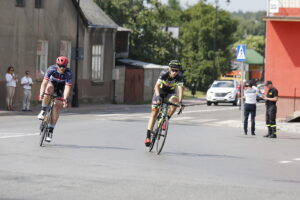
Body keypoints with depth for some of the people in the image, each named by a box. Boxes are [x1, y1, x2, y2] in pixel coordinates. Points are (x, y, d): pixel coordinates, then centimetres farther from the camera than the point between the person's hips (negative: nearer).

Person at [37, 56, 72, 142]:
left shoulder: (68, 73, -30)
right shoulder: (51, 69, -30)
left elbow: (67, 87, -36)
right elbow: (45, 82, -36)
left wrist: (65, 99, -48)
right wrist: (41, 93, -49)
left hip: (61, 88, 0)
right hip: (52, 83, 0)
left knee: (58, 105, -12)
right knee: (49, 87, -36)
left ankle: (50, 131, -5)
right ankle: (43, 111, -27)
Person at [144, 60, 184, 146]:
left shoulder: (179, 77, -26)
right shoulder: (164, 74, -31)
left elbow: (180, 89, -35)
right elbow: (157, 86, -39)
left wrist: (180, 101, -49)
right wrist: (158, 96, -55)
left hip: (170, 92, 1)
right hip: (160, 91, -1)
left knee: (174, 102, -32)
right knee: (154, 112, -7)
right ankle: (148, 136, -5)